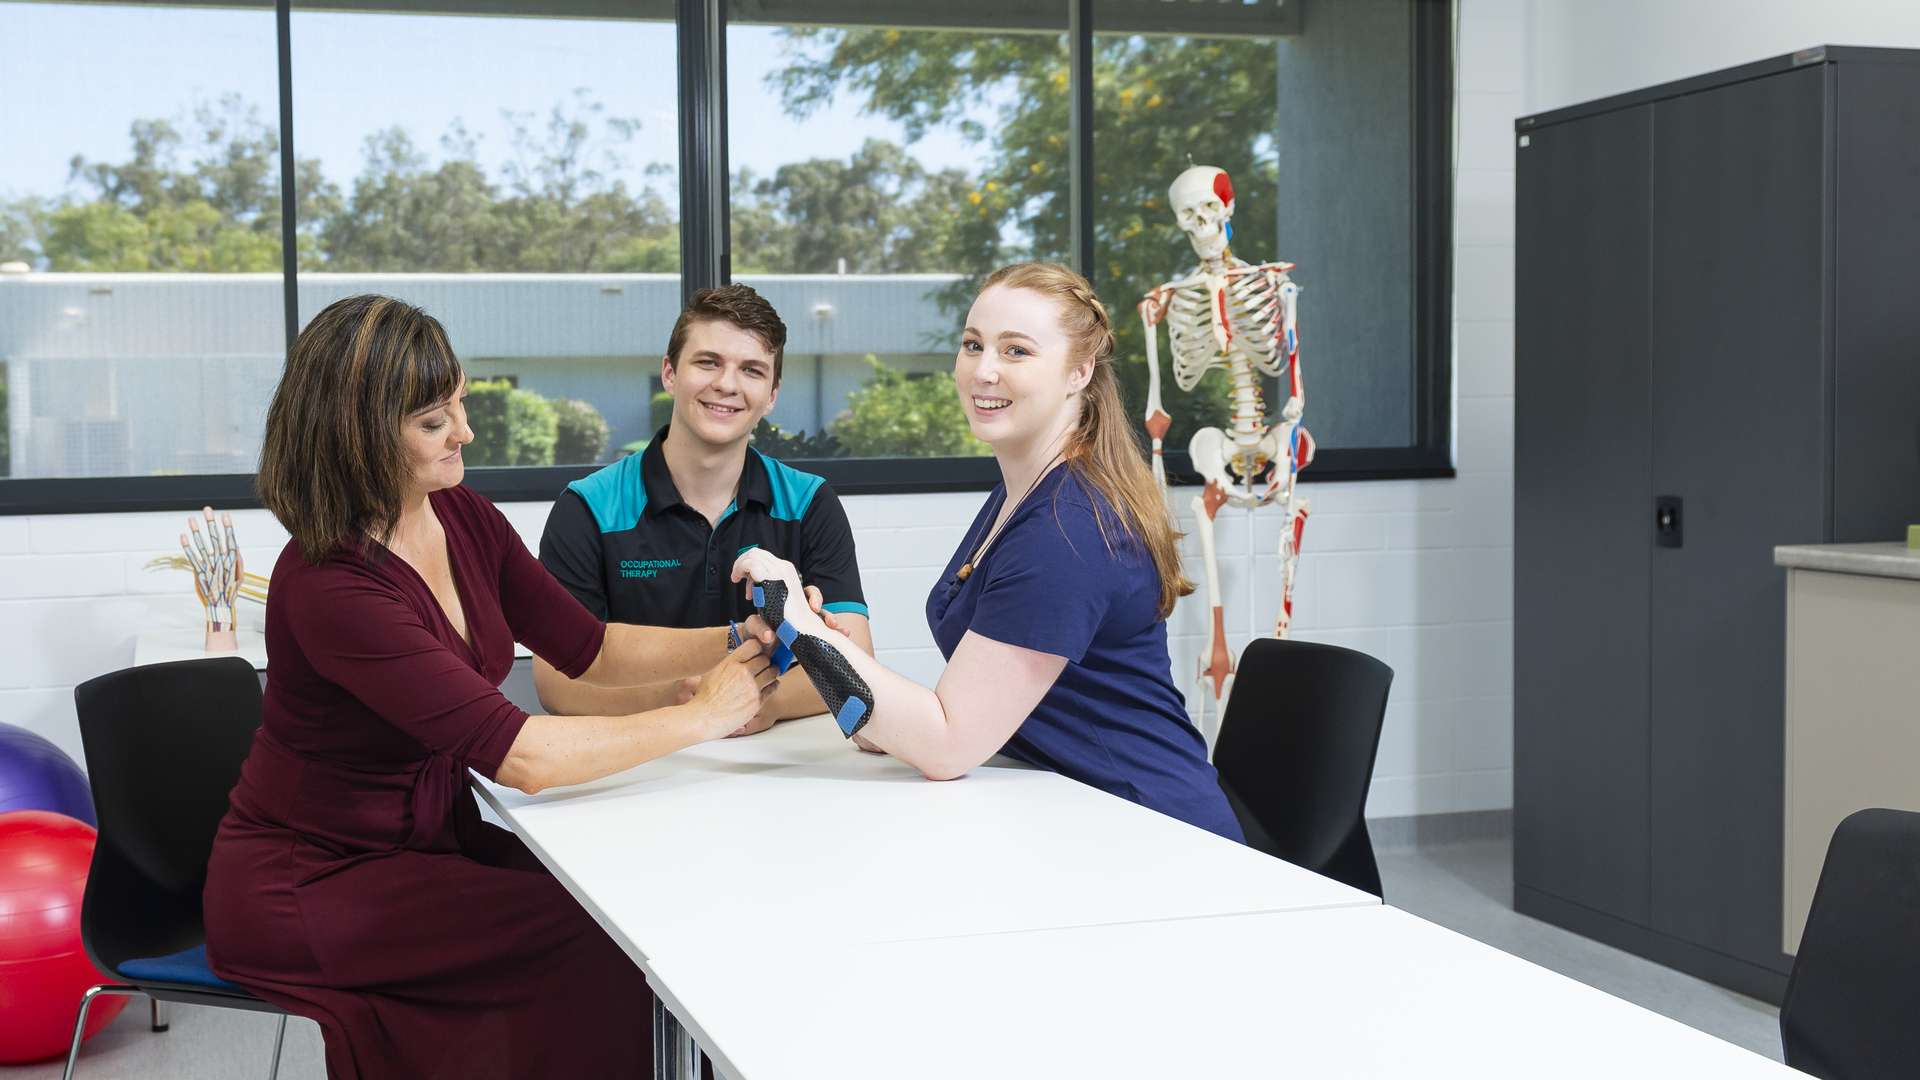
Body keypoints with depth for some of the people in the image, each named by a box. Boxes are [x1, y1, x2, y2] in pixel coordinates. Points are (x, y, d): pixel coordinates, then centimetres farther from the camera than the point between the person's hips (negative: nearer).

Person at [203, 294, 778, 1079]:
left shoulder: (465, 518, -2)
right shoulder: (330, 587, -27)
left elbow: (590, 651, 5)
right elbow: (522, 757, -30)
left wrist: (741, 640, -11)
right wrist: (706, 716, -22)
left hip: (426, 839, 7)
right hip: (305, 887, -7)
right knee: (588, 943, -20)